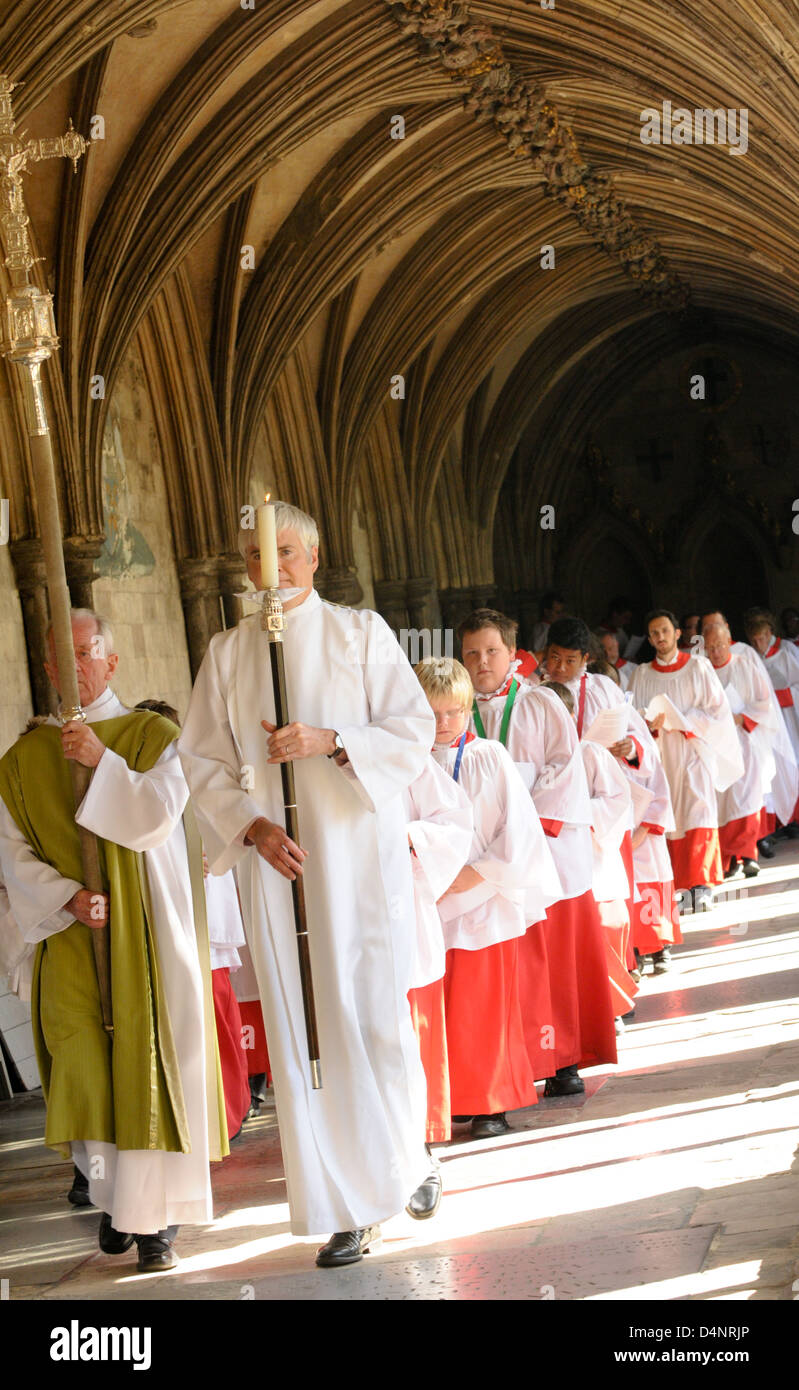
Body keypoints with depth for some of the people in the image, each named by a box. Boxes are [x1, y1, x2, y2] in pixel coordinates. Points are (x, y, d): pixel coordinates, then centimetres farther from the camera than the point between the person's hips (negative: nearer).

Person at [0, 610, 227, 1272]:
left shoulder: (152, 735, 2)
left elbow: (159, 815, -10)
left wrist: (103, 761, -18)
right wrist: (67, 896, -10)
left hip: (144, 927, -2)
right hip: (69, 931, 2)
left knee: (148, 1057, -6)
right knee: (84, 1063, 0)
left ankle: (155, 1215, -2)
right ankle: (114, 1195, 16)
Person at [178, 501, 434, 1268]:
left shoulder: (360, 633, 3)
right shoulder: (227, 651, 9)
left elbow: (414, 732, -1)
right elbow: (203, 761, 7)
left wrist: (330, 740, -17)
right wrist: (251, 826, -9)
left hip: (360, 852, -2)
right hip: (275, 860, 2)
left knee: (373, 1014, -3)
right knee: (302, 1030, 0)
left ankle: (403, 1161, 21)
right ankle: (346, 1209, 7)